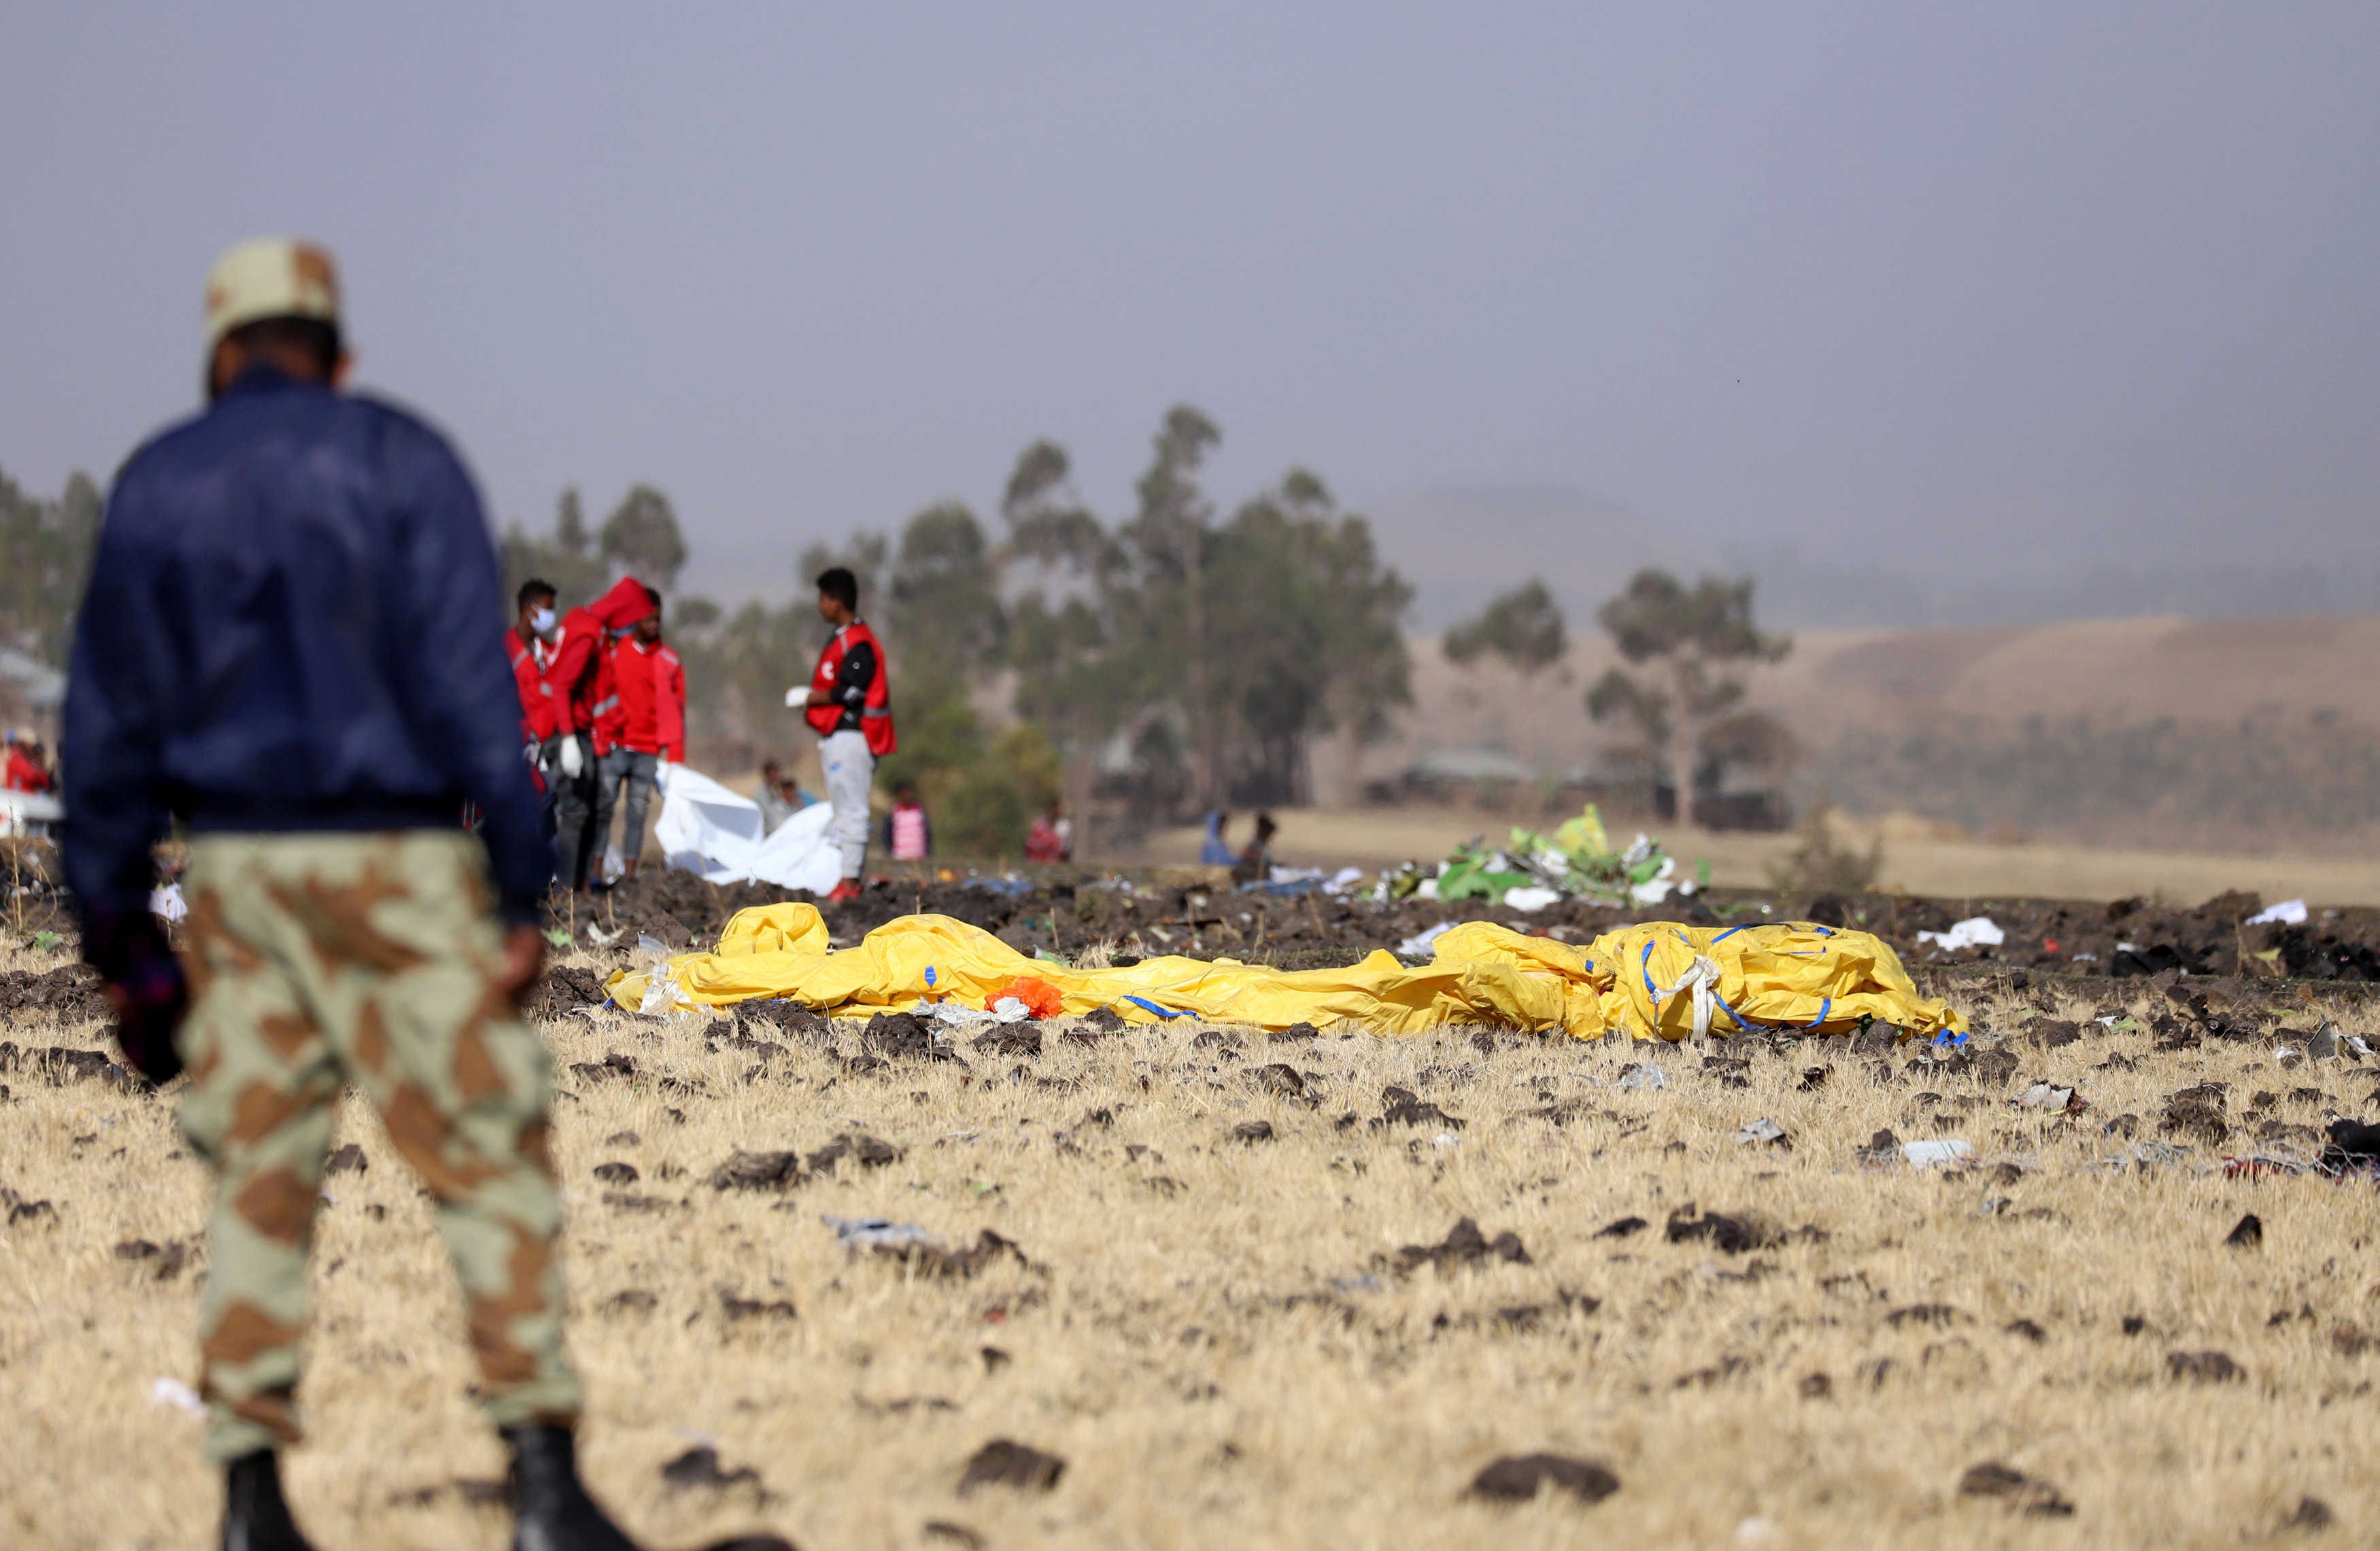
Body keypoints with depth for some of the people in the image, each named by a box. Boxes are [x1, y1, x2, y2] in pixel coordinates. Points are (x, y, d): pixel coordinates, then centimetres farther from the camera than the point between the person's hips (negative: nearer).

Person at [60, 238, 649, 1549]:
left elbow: (106, 725, 8)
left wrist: (116, 936, 14)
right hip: (396, 863, -4)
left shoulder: (153, 487, 8)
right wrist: (523, 893, -10)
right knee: (491, 1168, 0)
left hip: (236, 870, 4)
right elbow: (470, 687, -11)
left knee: (256, 1183, 9)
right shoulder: (400, 462, -2)